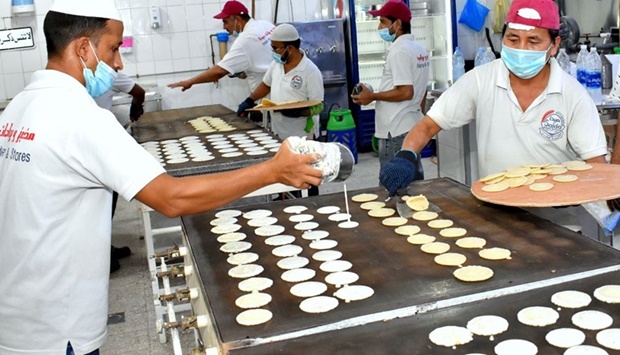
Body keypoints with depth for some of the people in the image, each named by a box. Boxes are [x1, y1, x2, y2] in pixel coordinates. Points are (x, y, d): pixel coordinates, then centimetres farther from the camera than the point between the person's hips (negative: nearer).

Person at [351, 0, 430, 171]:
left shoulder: (399, 51, -16)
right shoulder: (419, 49, 14)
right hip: (413, 127, 10)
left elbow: (405, 92, -23)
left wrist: (372, 96, -14)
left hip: (396, 131, -10)